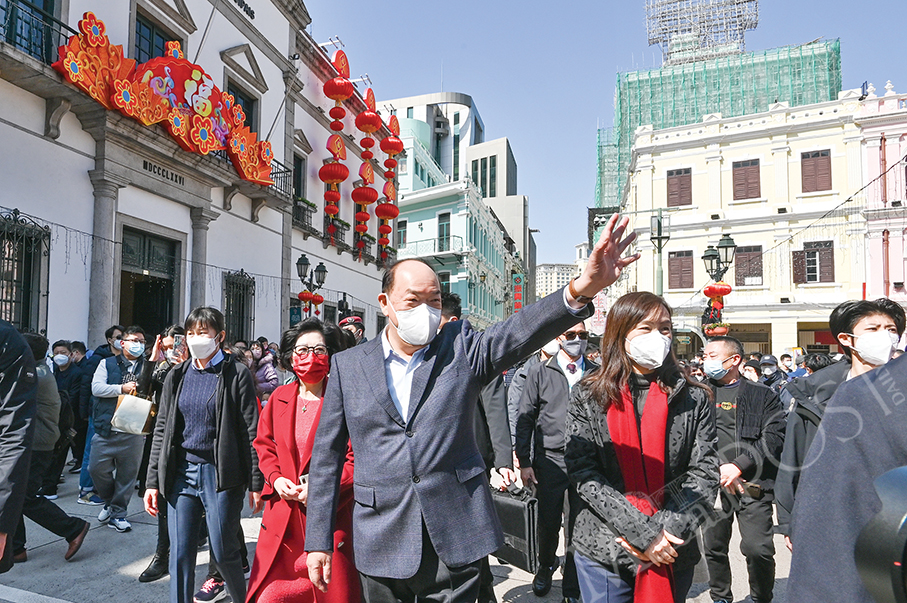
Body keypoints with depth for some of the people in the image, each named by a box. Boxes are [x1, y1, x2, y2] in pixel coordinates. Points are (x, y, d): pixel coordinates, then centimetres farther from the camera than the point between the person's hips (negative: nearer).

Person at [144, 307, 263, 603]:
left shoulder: (236, 374, -5)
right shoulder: (177, 376, 10)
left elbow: (250, 431, -7)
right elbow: (161, 430, 11)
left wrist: (255, 483, -10)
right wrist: (152, 481, 7)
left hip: (220, 475, -4)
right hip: (181, 473, 4)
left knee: (223, 551, 4)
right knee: (180, 555, 7)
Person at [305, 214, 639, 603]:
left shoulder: (461, 348, -1)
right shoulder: (347, 366, 2)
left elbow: (518, 332, -20)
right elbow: (327, 455, 5)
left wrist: (582, 288, -38)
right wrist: (319, 541, 3)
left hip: (456, 539, -1)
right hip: (382, 542, 1)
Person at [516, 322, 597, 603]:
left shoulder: (597, 375, 6)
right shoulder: (540, 373, 4)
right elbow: (525, 418, 3)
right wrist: (524, 461, -2)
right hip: (550, 460, 0)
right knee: (548, 523, 11)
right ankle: (546, 566, 40)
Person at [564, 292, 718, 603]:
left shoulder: (694, 399, 0)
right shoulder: (587, 396, -4)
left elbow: (704, 474, -4)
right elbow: (583, 472, -10)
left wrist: (667, 531, -17)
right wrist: (643, 532, -17)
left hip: (672, 555, 1)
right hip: (602, 553, -1)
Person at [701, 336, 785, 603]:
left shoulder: (762, 395, 4)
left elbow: (774, 438, -4)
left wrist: (739, 465, -13)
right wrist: (718, 468, -9)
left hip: (752, 484, -2)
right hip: (712, 483, 2)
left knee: (758, 549, -7)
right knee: (713, 546, 9)